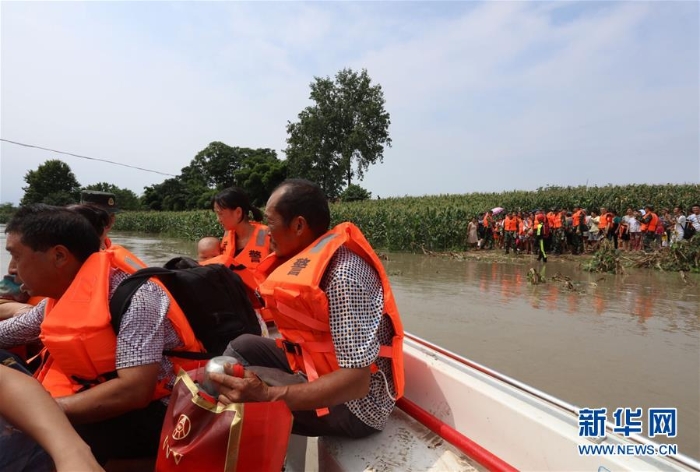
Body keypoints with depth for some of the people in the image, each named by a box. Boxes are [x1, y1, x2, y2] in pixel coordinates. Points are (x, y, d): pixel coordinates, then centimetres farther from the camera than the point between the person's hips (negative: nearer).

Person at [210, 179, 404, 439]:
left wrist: (266, 395, -37)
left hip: (354, 405, -8)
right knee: (242, 346, 5)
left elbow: (356, 381, -30)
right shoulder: (310, 258, -1)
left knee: (238, 394, -20)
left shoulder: (344, 274, -29)